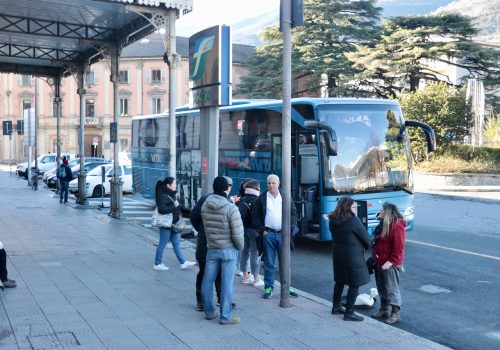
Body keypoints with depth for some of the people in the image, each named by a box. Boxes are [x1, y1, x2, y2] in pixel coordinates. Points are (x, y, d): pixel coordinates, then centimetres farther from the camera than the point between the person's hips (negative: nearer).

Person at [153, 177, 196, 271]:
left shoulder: (171, 194, 12)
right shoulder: (163, 196, -18)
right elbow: (161, 209, -28)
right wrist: (174, 206, -24)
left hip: (173, 224, 10)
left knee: (176, 243, 12)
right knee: (163, 244, 1)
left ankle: (183, 263, 18)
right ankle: (157, 264, 12)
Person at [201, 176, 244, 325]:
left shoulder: (205, 206, -4)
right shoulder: (231, 208, -18)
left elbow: (205, 226, 3)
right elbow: (238, 233, -18)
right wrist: (240, 247, 0)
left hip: (211, 249, 5)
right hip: (228, 249, -4)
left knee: (208, 281, 14)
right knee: (226, 283, 3)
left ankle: (209, 312, 26)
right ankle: (225, 316, 10)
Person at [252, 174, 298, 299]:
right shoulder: (262, 198, 4)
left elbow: (294, 213, 10)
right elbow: (255, 215, 5)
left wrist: (290, 228, 0)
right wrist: (261, 230, -3)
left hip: (283, 234, 1)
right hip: (268, 234, -1)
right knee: (269, 263, 3)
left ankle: (286, 287, 12)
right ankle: (268, 287, 10)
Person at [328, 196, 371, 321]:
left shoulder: (333, 220, 1)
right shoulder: (353, 220, -19)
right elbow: (366, 237, -12)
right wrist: (365, 247, 12)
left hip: (338, 254, 8)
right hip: (353, 256, -8)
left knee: (339, 281, 20)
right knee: (354, 284, 2)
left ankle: (336, 307, 32)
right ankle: (349, 313, 5)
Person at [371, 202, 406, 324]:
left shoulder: (396, 226, -18)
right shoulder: (383, 224, 13)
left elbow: (398, 247, -21)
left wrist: (391, 261, -22)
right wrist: (375, 257, 18)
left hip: (390, 264, -10)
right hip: (379, 263, 10)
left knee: (392, 288, -3)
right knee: (381, 287, 17)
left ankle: (396, 313, 5)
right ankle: (384, 310, 28)